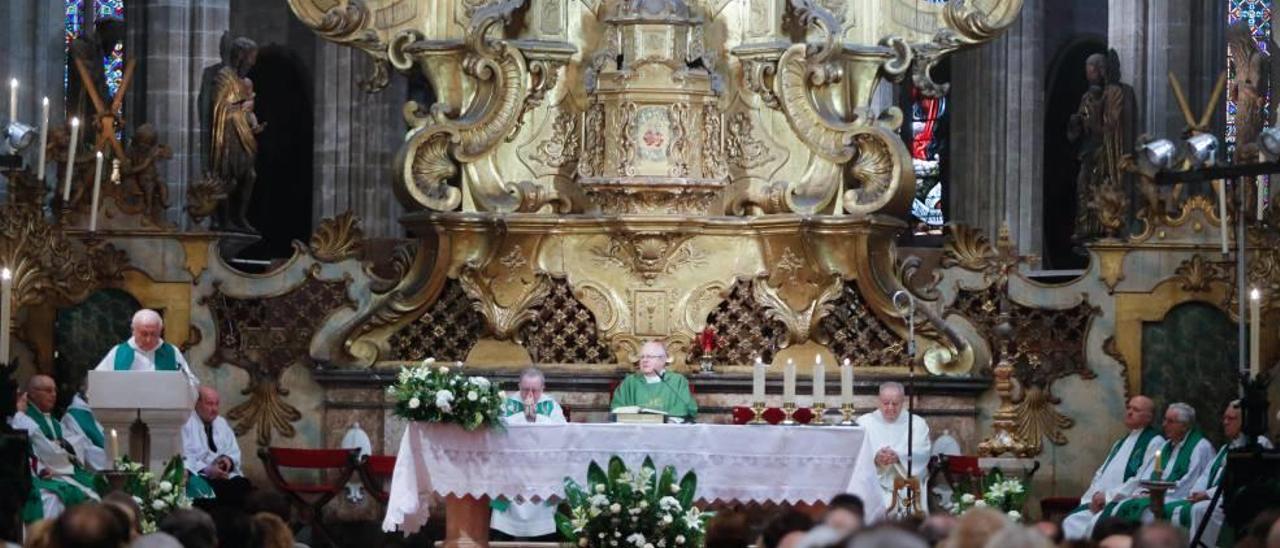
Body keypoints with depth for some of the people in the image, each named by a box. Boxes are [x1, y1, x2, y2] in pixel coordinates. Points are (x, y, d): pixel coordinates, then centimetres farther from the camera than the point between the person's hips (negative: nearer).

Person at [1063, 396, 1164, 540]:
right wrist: (1096, 494, -1)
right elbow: (1101, 473, 22)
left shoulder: (1155, 442, -2)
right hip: (1101, 501, 8)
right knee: (1070, 522, -12)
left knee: (1097, 524, -29)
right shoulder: (1121, 443, 25)